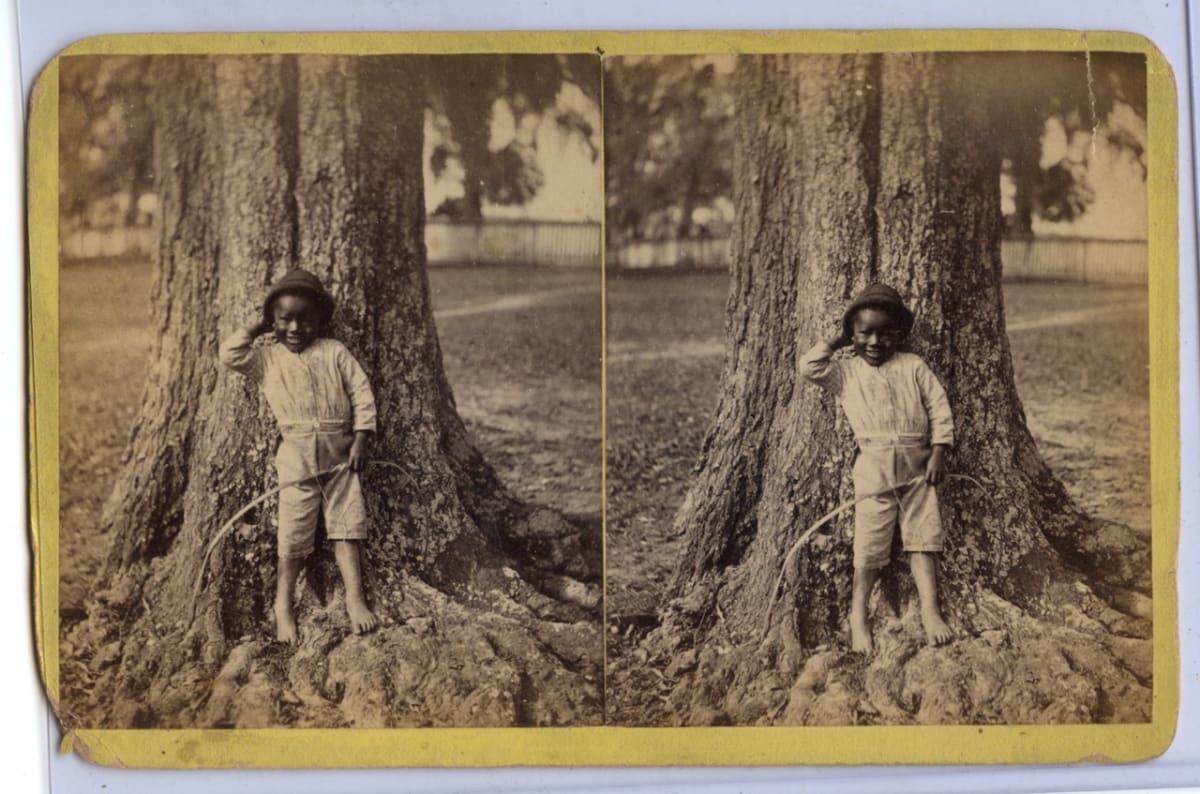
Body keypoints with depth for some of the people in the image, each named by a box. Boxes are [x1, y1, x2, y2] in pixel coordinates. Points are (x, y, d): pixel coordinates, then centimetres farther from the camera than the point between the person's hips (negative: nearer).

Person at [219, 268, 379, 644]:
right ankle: (283, 605, 16)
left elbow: (362, 393, 3)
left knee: (346, 527, -1)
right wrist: (258, 328, 1)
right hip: (296, 457, 0)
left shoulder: (334, 352, 4)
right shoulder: (267, 358, 6)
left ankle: (355, 599, 3)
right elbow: (230, 354, -10)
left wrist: (361, 439, -4)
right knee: (293, 535, 1)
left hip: (339, 455, 1)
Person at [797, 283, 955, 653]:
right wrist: (835, 341, 2)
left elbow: (939, 407, 6)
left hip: (917, 465, 2)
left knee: (923, 539, 1)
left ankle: (930, 612, 6)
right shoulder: (846, 371, 7)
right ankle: (858, 616, 11)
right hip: (874, 466, -1)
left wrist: (938, 452, -3)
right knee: (870, 546, -1)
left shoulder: (913, 366, 8)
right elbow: (810, 367, -10)